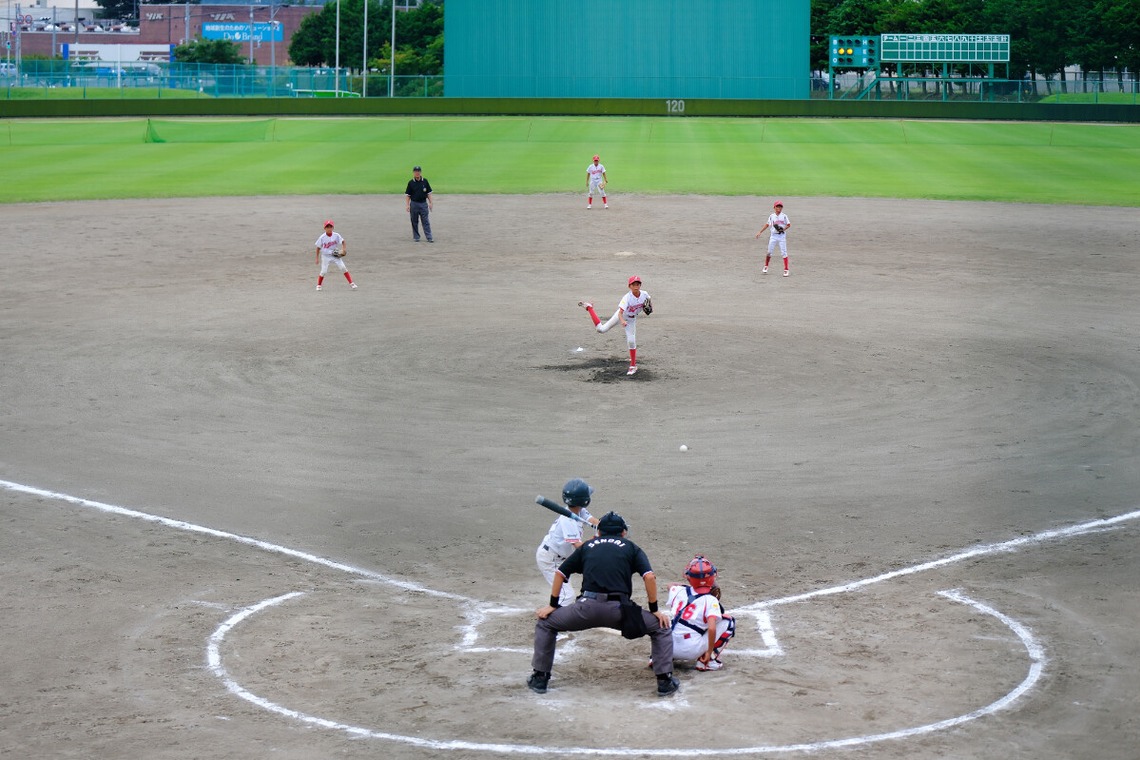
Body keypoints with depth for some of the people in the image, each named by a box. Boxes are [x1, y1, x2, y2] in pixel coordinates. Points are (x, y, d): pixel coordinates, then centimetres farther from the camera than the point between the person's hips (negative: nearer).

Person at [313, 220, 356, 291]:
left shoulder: (336, 235, -8)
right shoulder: (322, 237, -13)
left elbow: (343, 241, 1)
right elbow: (318, 247, -3)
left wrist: (344, 249, -17)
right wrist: (317, 258, -1)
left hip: (335, 255, 1)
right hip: (325, 256, -1)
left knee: (343, 268, -8)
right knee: (324, 271, -6)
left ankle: (351, 283, -1)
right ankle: (318, 285, 17)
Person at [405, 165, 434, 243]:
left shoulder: (425, 181, 3)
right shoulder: (411, 183, -1)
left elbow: (429, 193, 8)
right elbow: (407, 195, 1)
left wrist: (430, 203, 2)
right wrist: (407, 205, -7)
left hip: (423, 203, 0)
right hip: (414, 204, 0)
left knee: (426, 221, -1)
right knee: (414, 222, 6)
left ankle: (429, 237, -2)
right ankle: (416, 237, 16)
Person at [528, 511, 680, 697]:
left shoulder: (588, 546, 24)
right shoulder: (631, 547, 18)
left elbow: (560, 573, 22)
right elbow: (649, 577, 4)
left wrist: (553, 605, 28)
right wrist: (654, 610, 11)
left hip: (587, 608, 1)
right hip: (619, 610, -1)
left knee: (545, 624, 24)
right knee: (661, 628, 18)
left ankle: (540, 678, 18)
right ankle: (665, 681, 9)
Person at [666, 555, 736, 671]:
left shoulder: (680, 592, 4)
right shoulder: (710, 600, -11)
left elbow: (671, 585, 31)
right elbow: (712, 628, -23)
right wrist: (709, 652, -13)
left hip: (671, 648, 5)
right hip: (692, 651, -5)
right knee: (728, 621, 5)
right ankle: (707, 661, -1)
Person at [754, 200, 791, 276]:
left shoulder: (784, 216, -2)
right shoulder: (771, 216, 3)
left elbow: (788, 225, 3)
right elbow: (767, 224, 12)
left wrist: (783, 229, -15)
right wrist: (760, 232, 11)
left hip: (782, 236, -2)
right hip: (774, 236, 2)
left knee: (784, 252, -5)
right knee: (769, 252, 6)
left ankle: (786, 270, -2)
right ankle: (766, 267, 25)